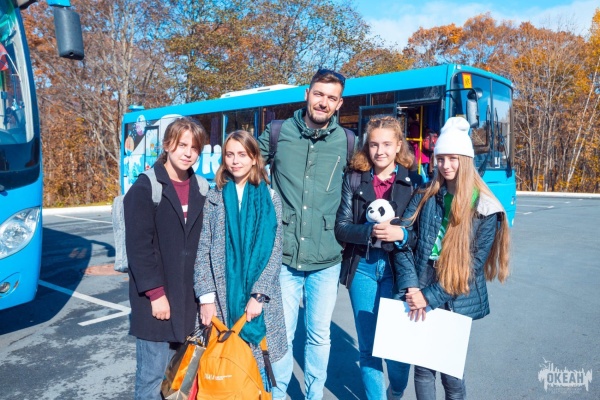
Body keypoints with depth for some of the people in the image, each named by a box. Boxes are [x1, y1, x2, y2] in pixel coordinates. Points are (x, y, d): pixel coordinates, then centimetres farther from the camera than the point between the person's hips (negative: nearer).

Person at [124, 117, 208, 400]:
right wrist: (156, 293, -15)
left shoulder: (201, 189, 8)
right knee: (152, 375, 2)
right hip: (156, 297, -5)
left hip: (189, 296, 5)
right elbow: (138, 246, -13)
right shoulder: (145, 188, -8)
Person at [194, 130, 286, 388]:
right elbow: (202, 251, 0)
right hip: (221, 298, 1)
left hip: (258, 298, 0)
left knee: (257, 363, 5)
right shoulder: (214, 198, 5)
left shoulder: (270, 198, 3)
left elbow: (274, 253, -2)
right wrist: (206, 297, -8)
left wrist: (258, 295, -11)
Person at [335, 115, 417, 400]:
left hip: (398, 268, -1)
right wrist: (370, 231, -20)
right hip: (362, 267, 1)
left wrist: (400, 234, -22)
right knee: (368, 344, 10)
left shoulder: (413, 181, -1)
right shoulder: (354, 179, 2)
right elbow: (341, 228, -3)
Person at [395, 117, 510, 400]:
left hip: (457, 301, -2)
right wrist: (412, 287, -16)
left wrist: (431, 296, -15)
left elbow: (473, 264, -10)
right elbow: (403, 243, -3)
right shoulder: (425, 197, 2)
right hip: (421, 298, 2)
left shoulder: (485, 209, -5)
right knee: (423, 366, 9)